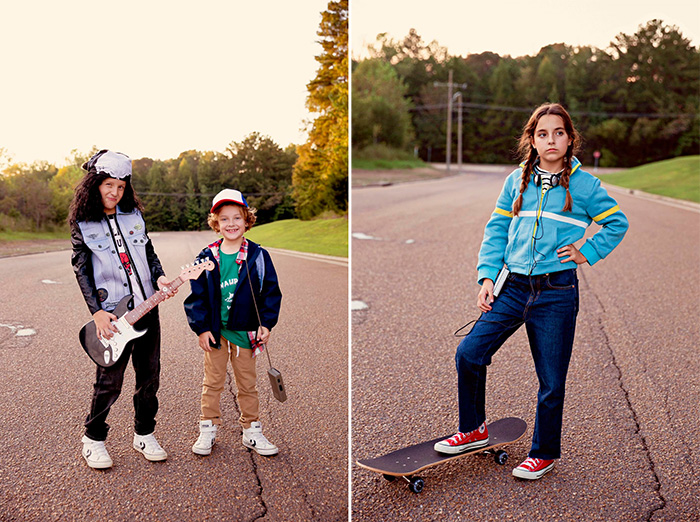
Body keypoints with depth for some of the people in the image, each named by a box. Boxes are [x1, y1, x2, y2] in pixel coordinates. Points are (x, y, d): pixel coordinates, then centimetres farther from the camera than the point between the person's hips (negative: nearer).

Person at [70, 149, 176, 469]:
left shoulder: (134, 215, 8)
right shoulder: (82, 224, -2)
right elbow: (82, 271, -6)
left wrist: (159, 278, -4)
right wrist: (97, 312, -14)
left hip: (147, 308, 4)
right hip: (112, 313, -4)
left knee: (149, 376, 9)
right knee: (110, 380, -2)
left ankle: (144, 435, 26)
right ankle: (93, 439, 19)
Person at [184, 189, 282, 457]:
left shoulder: (258, 256, -3)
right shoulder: (207, 258, -3)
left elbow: (271, 291, 1)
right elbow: (196, 295, 1)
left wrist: (266, 324, -7)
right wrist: (202, 328, -5)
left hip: (245, 332, 0)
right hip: (215, 331, 0)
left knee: (247, 384, 12)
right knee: (212, 383, 11)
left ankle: (252, 430, 24)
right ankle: (208, 429, 24)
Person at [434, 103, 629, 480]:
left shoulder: (583, 184, 0)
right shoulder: (517, 180, 7)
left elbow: (617, 223, 11)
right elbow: (497, 229, 10)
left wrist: (587, 253, 1)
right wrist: (487, 276, 1)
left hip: (557, 291, -2)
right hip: (512, 286, 3)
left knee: (551, 379, 5)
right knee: (469, 353, -6)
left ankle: (544, 453, 26)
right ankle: (473, 430, 16)